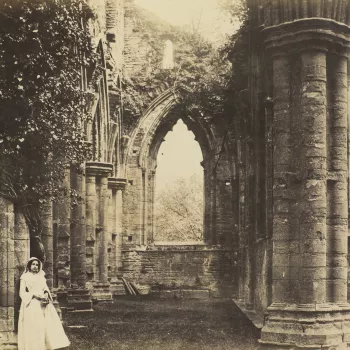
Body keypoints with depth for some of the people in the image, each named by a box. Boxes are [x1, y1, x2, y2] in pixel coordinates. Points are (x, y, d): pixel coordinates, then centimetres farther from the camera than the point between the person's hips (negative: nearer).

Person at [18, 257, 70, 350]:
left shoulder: (41, 277, 17)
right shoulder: (25, 278, 4)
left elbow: (46, 289, 14)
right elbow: (22, 293, -2)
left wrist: (46, 294, -9)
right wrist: (34, 294, -15)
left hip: (43, 305, 4)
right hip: (31, 305, -4)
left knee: (49, 326, -6)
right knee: (34, 329, -8)